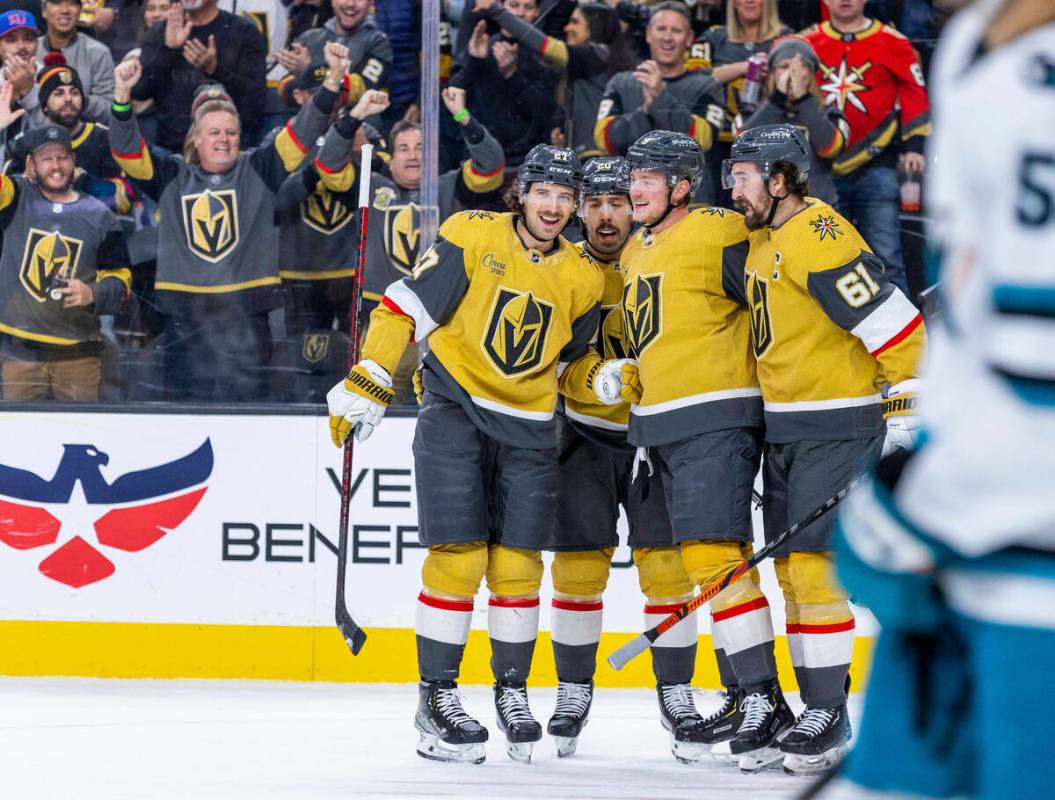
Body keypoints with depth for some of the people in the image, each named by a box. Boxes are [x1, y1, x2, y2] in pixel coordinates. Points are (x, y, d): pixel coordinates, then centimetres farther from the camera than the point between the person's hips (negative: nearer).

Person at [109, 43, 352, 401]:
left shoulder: (258, 171, 7)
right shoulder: (173, 177, 10)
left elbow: (301, 134, -1)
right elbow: (128, 152, -1)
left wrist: (332, 82, -15)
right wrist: (122, 96, -17)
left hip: (246, 319, -1)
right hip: (185, 323, 1)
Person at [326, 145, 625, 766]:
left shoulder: (583, 278, 6)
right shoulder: (472, 236, -6)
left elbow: (571, 366, 14)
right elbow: (406, 308, -5)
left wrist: (608, 380, -7)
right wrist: (367, 385, -9)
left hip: (529, 427, 3)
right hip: (455, 408, -3)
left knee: (517, 565, 2)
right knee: (457, 556, -9)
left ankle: (513, 691, 19)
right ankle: (437, 697, 0)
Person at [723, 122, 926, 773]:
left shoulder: (819, 238, -19)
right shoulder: (763, 242, 12)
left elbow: (896, 324, -22)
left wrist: (905, 414, -19)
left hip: (837, 427, -10)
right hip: (784, 428, 10)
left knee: (812, 564, -12)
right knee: (791, 567, 10)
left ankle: (828, 714, -8)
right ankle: (787, 709, 16)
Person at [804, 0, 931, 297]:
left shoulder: (892, 43, 3)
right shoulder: (807, 44, 8)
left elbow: (915, 94, 3)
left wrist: (914, 146, -4)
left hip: (875, 165, -3)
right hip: (822, 169, 3)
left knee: (885, 255, -7)